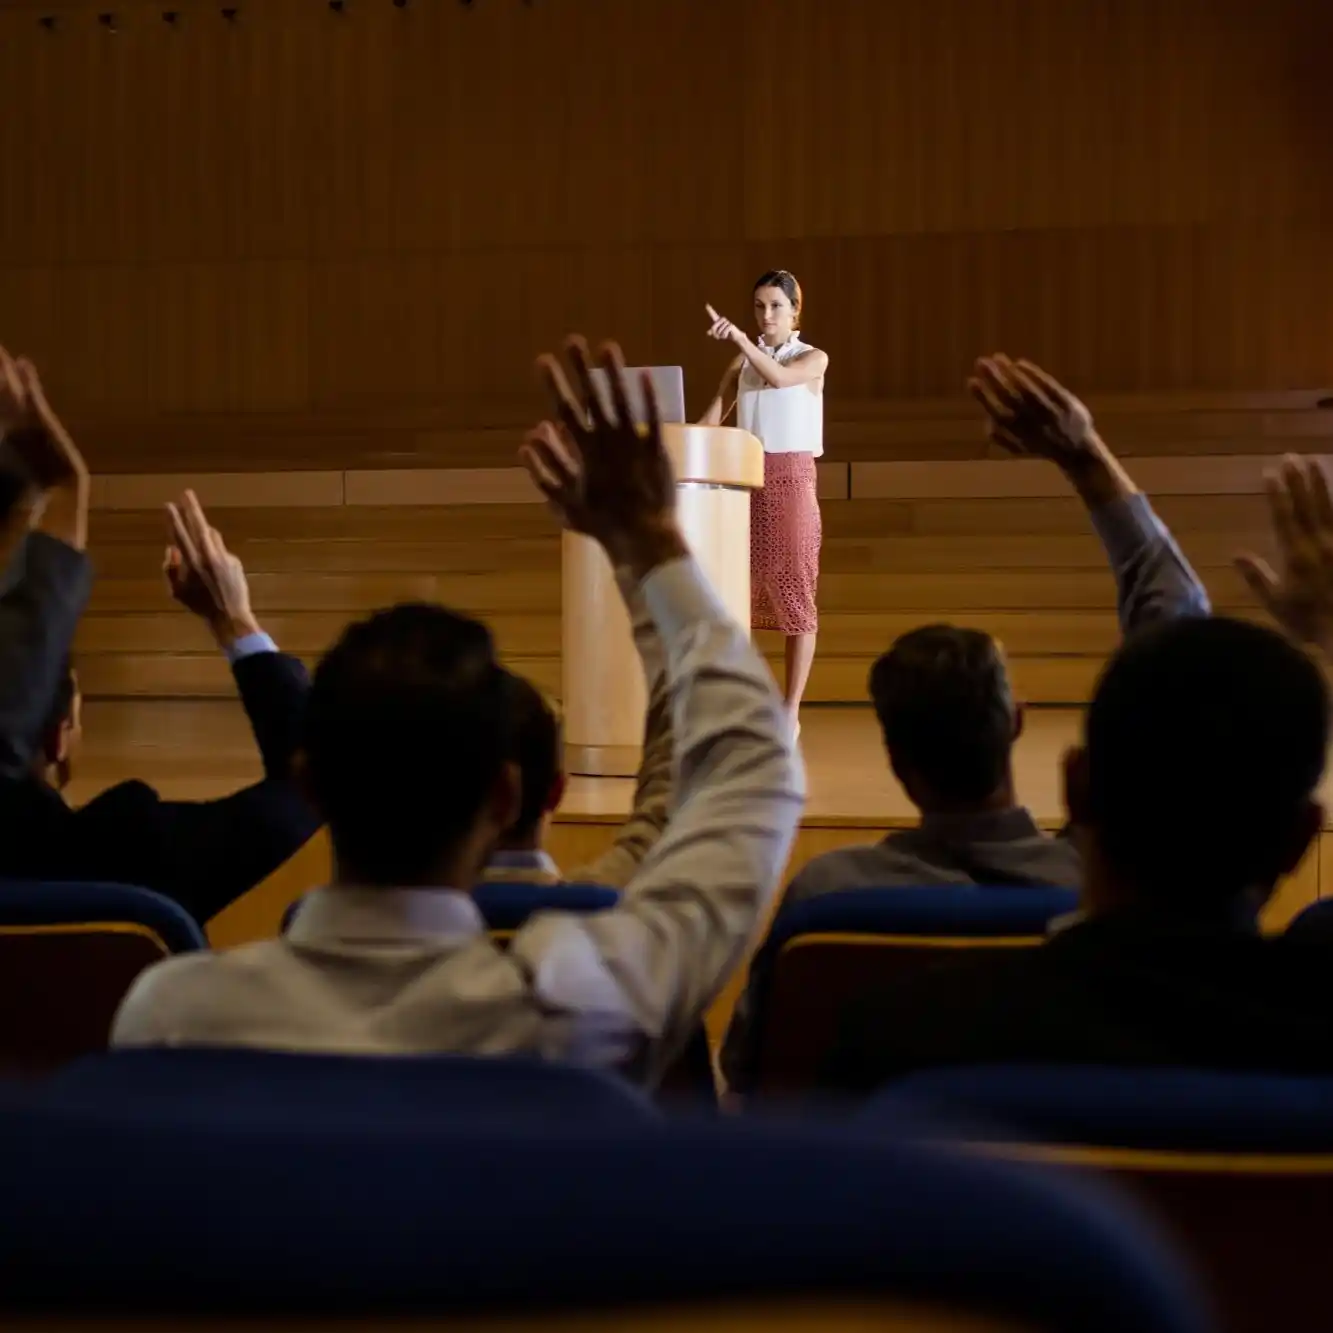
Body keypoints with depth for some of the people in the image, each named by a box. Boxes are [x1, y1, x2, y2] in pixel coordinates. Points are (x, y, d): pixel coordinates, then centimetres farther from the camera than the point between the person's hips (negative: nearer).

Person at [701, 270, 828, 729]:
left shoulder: (813, 358, 2)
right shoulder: (742, 362, 13)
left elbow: (780, 378, -20)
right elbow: (712, 418, 7)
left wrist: (739, 338, -30)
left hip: (791, 478, -4)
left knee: (794, 589, -4)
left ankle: (791, 711, 0)